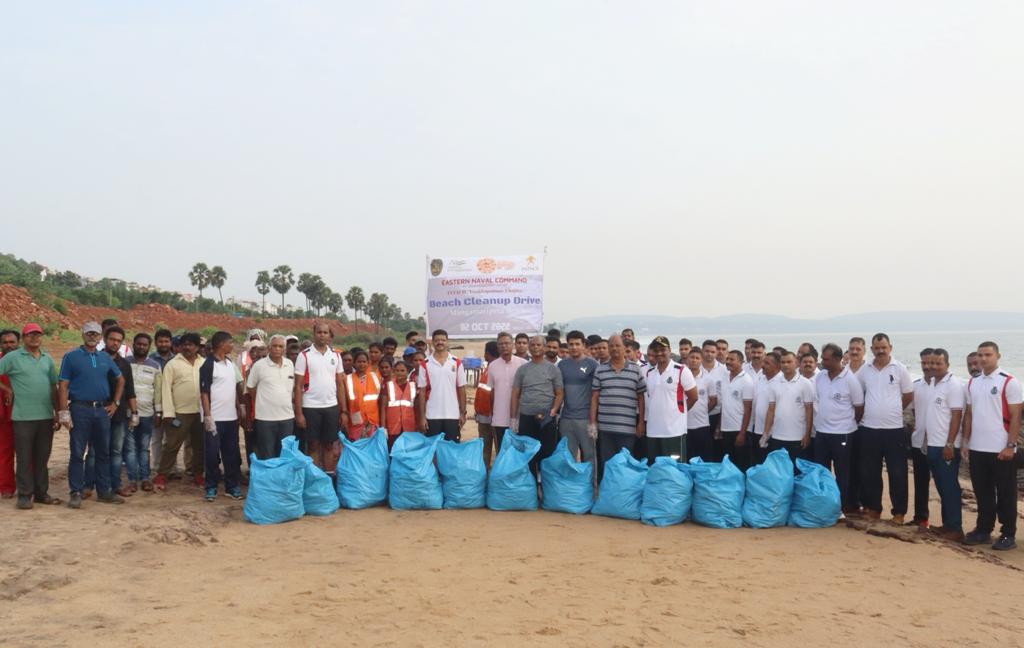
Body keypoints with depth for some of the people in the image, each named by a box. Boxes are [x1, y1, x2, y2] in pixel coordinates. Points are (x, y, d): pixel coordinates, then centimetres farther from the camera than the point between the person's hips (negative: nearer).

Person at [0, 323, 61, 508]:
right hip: (23, 416, -4)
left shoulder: (47, 359, 12)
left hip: (46, 416, 4)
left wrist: (57, 413, 11)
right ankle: (24, 495, 9)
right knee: (24, 458, 2)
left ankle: (41, 493, 19)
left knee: (42, 458, 11)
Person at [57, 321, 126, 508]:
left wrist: (115, 403, 12)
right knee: (77, 453, 0)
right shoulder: (71, 357, -1)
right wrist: (64, 412, -12)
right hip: (80, 409, -4)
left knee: (103, 452, 9)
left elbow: (120, 380, 22)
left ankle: (104, 491, 17)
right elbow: (63, 386, -5)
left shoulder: (105, 358, 11)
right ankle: (76, 493, 7)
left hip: (102, 410, 4)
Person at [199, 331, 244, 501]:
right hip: (214, 418, -6)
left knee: (232, 453, 9)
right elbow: (204, 392, -12)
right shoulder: (208, 365, -9)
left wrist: (240, 408, 12)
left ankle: (232, 486, 17)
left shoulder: (230, 363, 11)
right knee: (212, 454, 1)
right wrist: (207, 416, -16)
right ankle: (211, 487, 11)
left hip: (231, 417, 6)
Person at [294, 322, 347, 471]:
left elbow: (340, 385, 10)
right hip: (310, 407, -3)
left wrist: (344, 411, 5)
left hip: (332, 407, 3)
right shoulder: (304, 355, -3)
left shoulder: (336, 356, 7)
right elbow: (298, 386, -4)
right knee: (313, 446, 6)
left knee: (330, 446, 8)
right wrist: (298, 413, -8)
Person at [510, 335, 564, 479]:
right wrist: (513, 418, 3)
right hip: (526, 418, 2)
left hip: (547, 419, -2)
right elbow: (515, 395, 8)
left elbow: (560, 393, 3)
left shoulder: (553, 369, 3)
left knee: (547, 453, 3)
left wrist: (553, 411, -13)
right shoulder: (522, 369, 8)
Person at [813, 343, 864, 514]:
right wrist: (820, 420, 12)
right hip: (821, 433, 5)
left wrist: (849, 425, 4)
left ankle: (850, 509, 15)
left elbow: (859, 407, -5)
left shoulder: (850, 379, -12)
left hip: (842, 434, -5)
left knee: (844, 475, 4)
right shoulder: (819, 377, 3)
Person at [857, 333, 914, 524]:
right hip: (869, 429, 2)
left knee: (897, 473, 2)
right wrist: (874, 411, 9)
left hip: (894, 429, -2)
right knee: (869, 472, 8)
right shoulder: (864, 370, 4)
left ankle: (899, 512, 13)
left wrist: (892, 411, 8)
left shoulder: (899, 369, -2)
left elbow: (909, 395, 5)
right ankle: (873, 508, 20)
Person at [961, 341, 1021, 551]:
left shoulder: (1009, 382, -7)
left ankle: (1008, 534, 14)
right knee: (982, 493, 12)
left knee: (1005, 494, 5)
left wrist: (1010, 445, -14)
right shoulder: (972, 383, 9)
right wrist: (965, 442, 9)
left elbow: (1015, 417, -9)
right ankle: (983, 530, 21)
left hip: (1001, 449, -5)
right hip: (977, 449, 5)